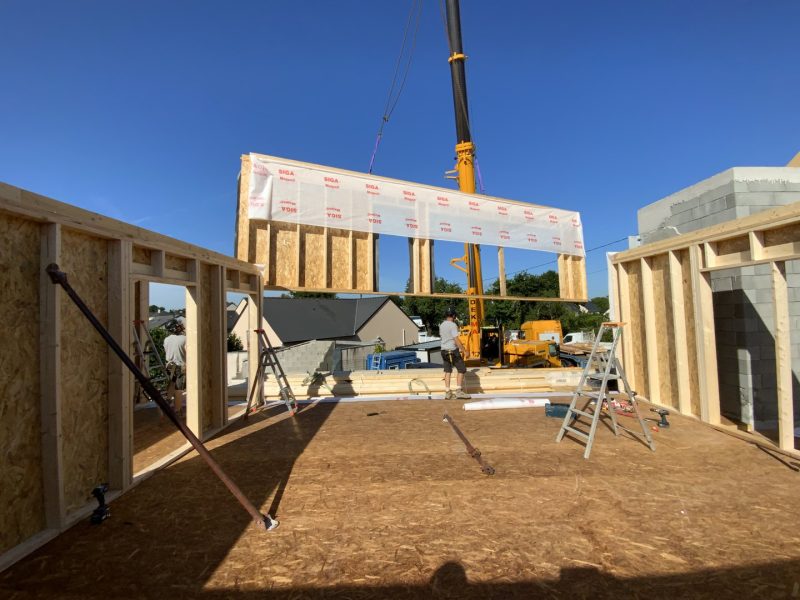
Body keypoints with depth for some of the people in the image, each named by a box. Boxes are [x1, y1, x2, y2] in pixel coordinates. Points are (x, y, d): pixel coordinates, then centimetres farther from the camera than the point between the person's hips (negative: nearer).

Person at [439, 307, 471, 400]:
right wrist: (464, 350, -15)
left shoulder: (441, 325, 10)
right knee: (461, 369, 2)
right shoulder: (453, 325, -14)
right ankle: (459, 391, -3)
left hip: (444, 350, 7)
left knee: (447, 371, 9)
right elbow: (456, 339, -19)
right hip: (453, 350, -7)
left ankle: (447, 392, 10)